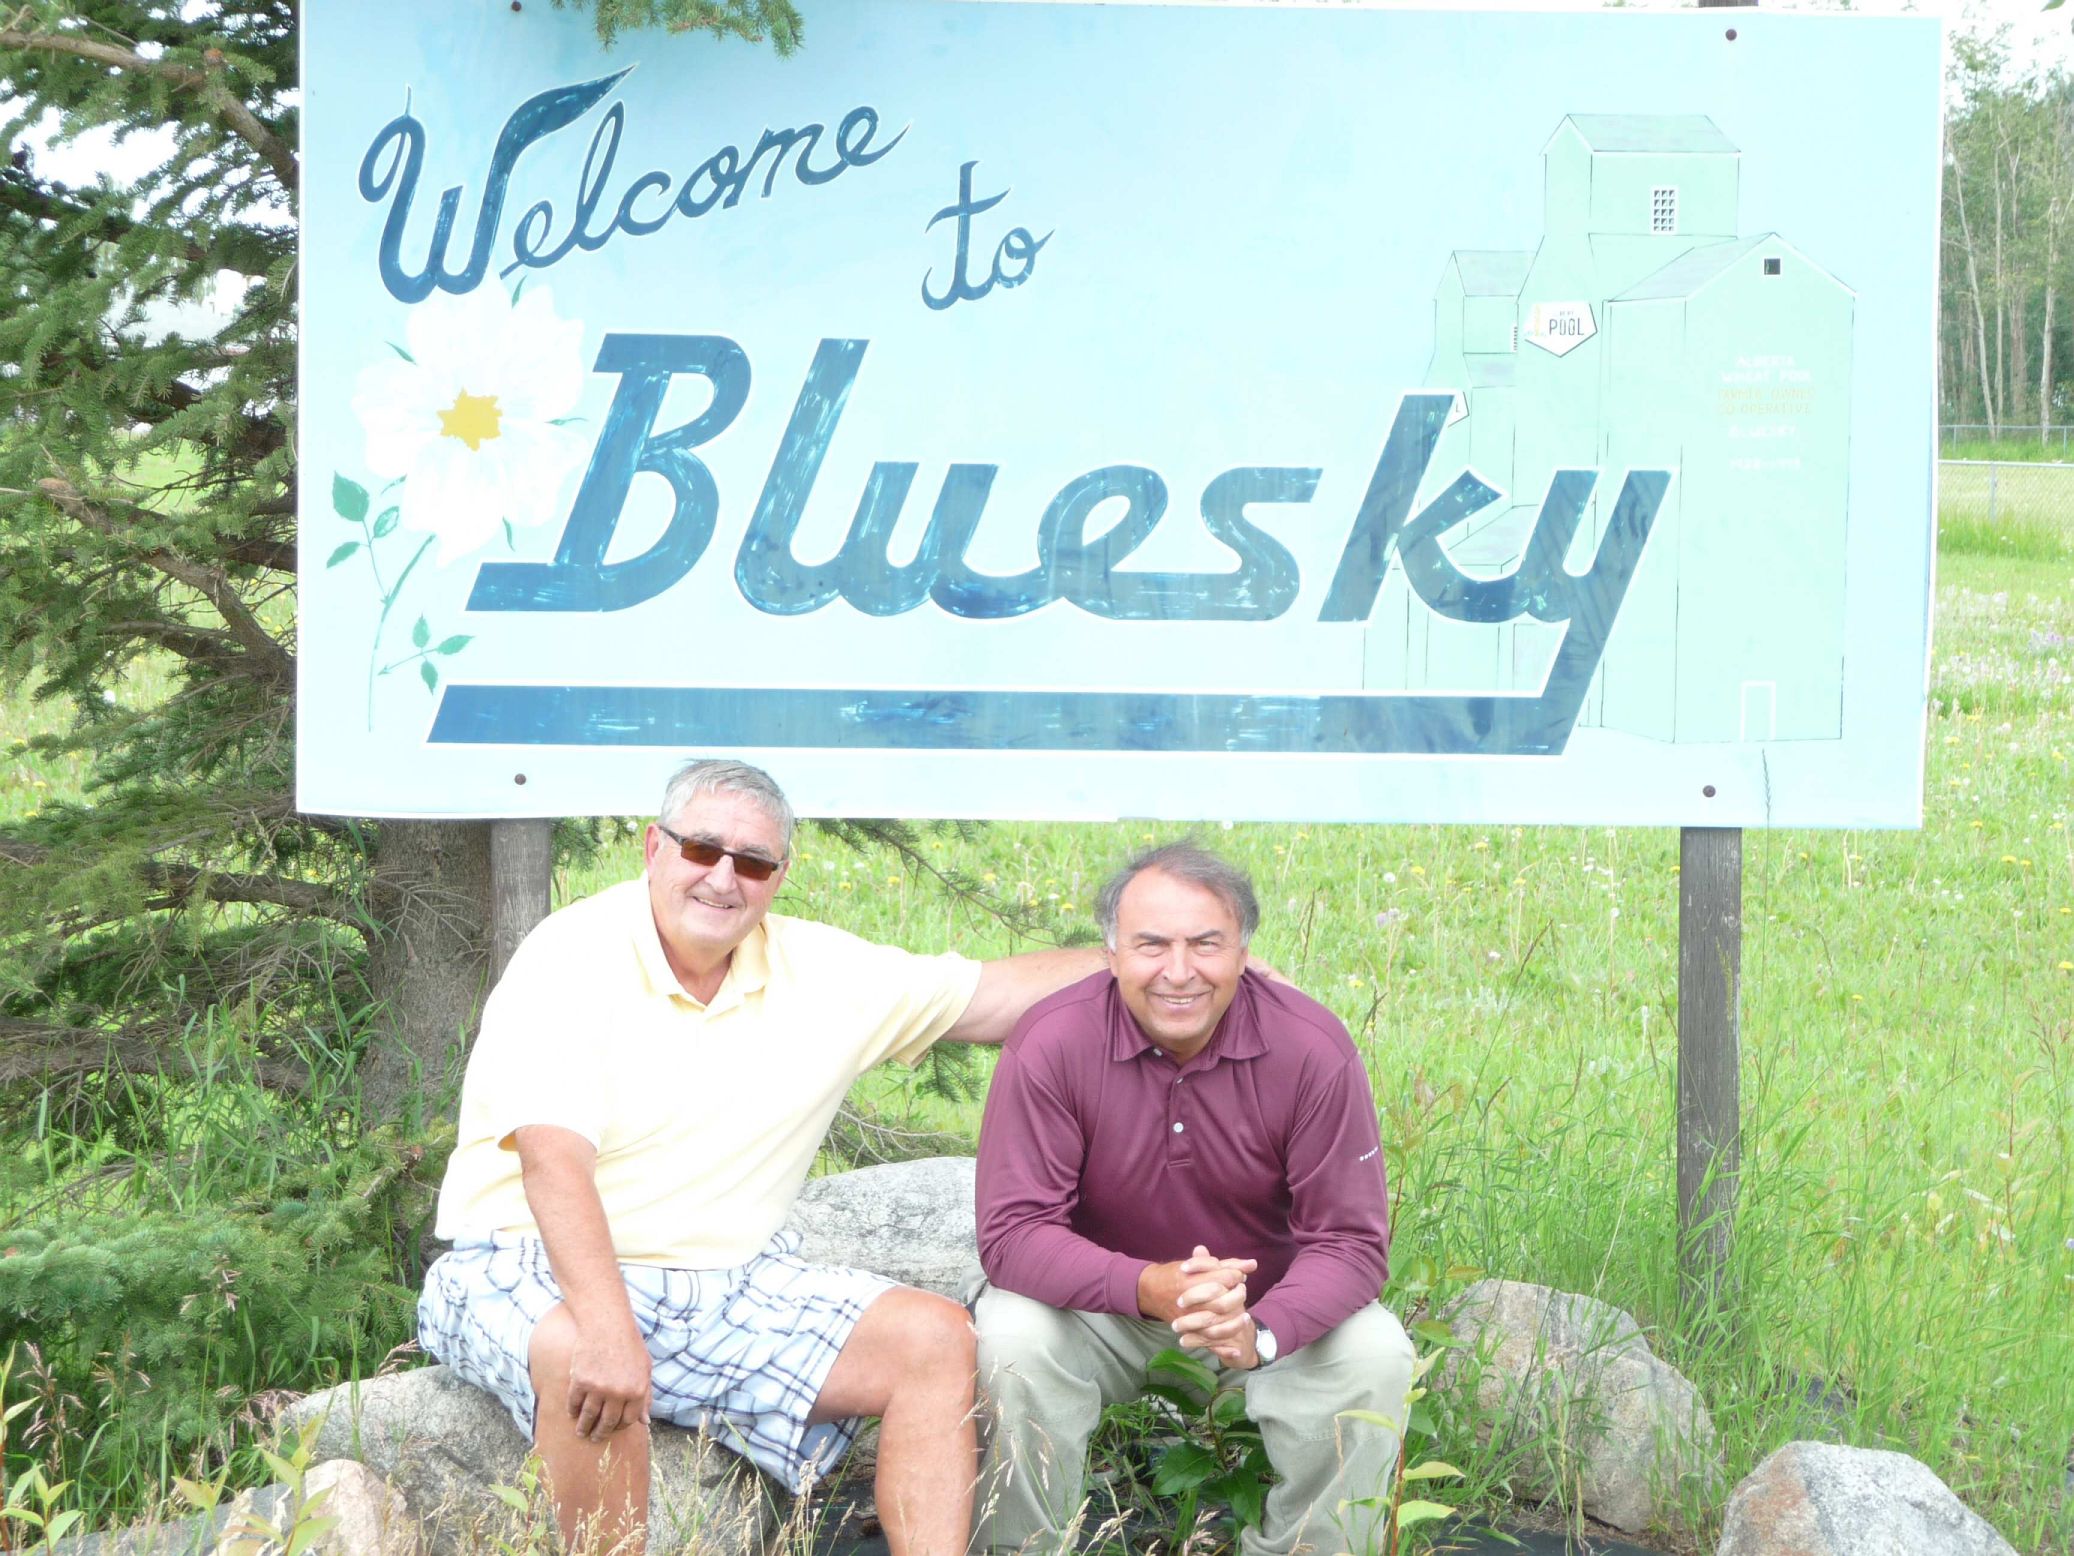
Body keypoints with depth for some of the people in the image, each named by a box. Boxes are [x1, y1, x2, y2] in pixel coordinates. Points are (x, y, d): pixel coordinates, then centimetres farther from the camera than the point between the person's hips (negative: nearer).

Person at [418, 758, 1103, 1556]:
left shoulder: (820, 971, 7)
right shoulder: (573, 959, -12)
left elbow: (995, 995, 15)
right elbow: (554, 1159, -26)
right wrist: (609, 1329, -39)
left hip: (728, 1290, 6)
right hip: (538, 1272, -6)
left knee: (935, 1338, -9)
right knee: (581, 1361, -39)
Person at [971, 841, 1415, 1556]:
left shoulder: (1313, 1048, -19)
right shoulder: (1050, 1044, -22)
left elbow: (1350, 1239, -17)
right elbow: (1012, 1230, -23)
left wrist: (1262, 1331, -38)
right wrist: (1147, 1287, -41)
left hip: (1267, 1306, 1)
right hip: (1101, 1306, -1)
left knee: (1375, 1355, -25)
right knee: (1012, 1335, -31)